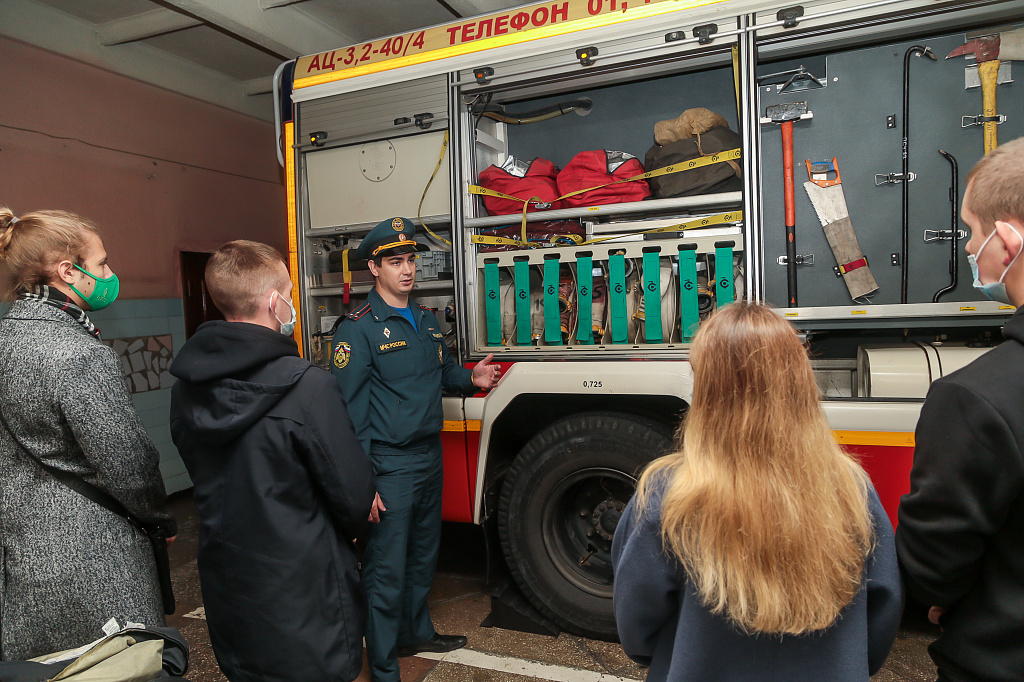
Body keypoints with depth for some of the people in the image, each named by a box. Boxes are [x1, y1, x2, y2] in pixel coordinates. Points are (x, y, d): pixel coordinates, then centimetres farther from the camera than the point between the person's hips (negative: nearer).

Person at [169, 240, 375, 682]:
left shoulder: (185, 388, -4)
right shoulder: (307, 387, -26)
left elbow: (203, 477, 8)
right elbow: (353, 495, -19)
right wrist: (352, 527, 4)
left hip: (224, 590, 6)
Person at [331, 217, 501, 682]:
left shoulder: (426, 320, 10)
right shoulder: (358, 329, -14)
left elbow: (444, 374, 20)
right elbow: (351, 412, -16)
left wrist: (471, 379, -3)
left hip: (430, 458, 8)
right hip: (389, 467, -7)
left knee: (423, 556, 22)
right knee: (386, 570, 3)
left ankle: (416, 632, 44)